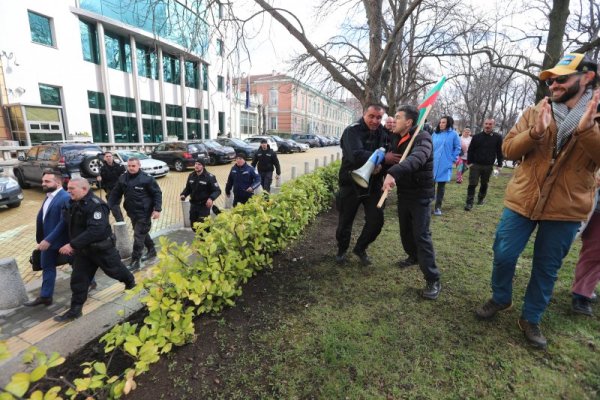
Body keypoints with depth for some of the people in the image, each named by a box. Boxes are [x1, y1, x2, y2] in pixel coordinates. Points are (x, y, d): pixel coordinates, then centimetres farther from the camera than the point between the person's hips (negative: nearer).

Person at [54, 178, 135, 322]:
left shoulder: (95, 205, -27)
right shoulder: (73, 204, 1)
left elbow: (95, 230, -35)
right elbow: (69, 225, 14)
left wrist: (72, 245, -34)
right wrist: (73, 245, 5)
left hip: (102, 248, -7)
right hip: (83, 249, 7)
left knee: (114, 270, 14)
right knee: (78, 278, 9)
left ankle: (130, 281, 43)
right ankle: (75, 309, 20)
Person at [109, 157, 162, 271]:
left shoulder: (147, 178, -14)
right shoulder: (122, 178, 3)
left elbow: (157, 193, -12)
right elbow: (115, 194, 10)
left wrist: (157, 209, -18)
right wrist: (108, 206, 1)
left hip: (144, 213, -6)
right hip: (132, 212, 7)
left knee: (138, 236, -4)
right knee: (143, 233, 20)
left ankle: (135, 261, 5)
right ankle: (152, 251, 39)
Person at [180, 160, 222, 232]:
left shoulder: (210, 177, -12)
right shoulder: (191, 176, 5)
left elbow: (217, 190, -13)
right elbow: (188, 188, 18)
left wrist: (211, 198, -32)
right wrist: (183, 194, -4)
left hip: (204, 205, -6)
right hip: (193, 204, 6)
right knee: (194, 226, 15)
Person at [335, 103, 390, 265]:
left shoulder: (383, 132, 1)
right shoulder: (352, 131, -16)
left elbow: (390, 153, 0)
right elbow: (356, 155, -32)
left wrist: (381, 166, -22)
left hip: (373, 184, 4)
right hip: (351, 184, -4)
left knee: (376, 220, 1)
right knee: (345, 221, 9)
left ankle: (360, 248, 27)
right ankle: (342, 250, 34)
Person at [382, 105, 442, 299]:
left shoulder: (422, 137, -19)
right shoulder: (396, 138, 6)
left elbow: (416, 158, -41)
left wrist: (393, 173, -55)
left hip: (420, 194, -7)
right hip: (403, 192, 7)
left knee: (421, 235, -8)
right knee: (405, 230, 18)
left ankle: (433, 280, 2)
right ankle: (413, 256, 43)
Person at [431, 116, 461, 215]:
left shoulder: (454, 134, -1)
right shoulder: (435, 134, 7)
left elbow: (457, 148, 3)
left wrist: (452, 159, -3)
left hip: (445, 165, -2)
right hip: (432, 163, 2)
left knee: (441, 185, 6)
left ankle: (438, 207, 15)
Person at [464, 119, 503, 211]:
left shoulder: (498, 137, 1)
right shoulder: (476, 137, 1)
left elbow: (500, 152, 3)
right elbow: (470, 150, 3)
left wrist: (499, 164, 0)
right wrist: (469, 162, -4)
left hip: (488, 166, 1)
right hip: (475, 165, -1)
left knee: (484, 184, 13)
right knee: (472, 184, -6)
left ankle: (481, 199, 32)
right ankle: (469, 203, -5)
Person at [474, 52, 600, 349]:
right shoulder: (535, 112, 3)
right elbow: (508, 150, -5)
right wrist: (535, 132, -22)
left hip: (566, 210, 0)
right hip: (522, 201, 1)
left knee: (547, 268, 11)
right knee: (503, 256, 5)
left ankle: (530, 319, 31)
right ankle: (500, 299, 32)